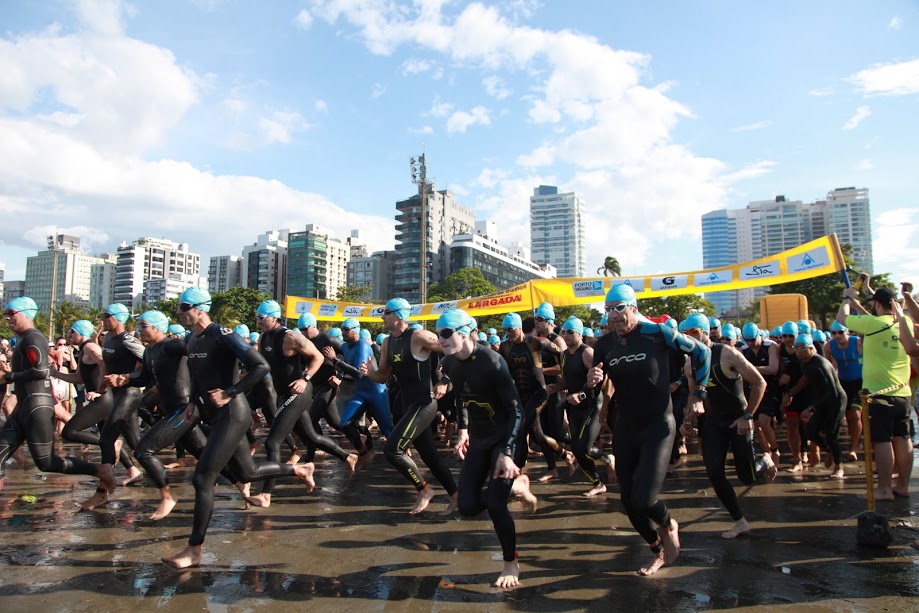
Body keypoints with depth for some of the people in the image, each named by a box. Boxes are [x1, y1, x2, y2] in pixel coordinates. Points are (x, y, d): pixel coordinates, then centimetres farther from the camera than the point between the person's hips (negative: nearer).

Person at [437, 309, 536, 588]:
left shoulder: (490, 361, -24)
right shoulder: (449, 364, -4)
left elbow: (516, 410, -23)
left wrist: (507, 452, -30)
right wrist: (463, 430, 10)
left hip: (504, 436, -6)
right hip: (478, 438, 7)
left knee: (494, 504, -17)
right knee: (468, 507, -1)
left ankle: (511, 564, 10)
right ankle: (517, 486, 26)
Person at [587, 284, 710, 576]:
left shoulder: (657, 333, -12)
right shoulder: (604, 344, 0)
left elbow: (701, 352, 0)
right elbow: (597, 386, 9)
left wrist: (697, 395, 3)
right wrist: (592, 382, -15)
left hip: (658, 427, -5)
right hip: (625, 429, 5)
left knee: (644, 499, -15)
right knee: (628, 500, 8)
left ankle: (669, 527, 21)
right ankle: (660, 551, 33)